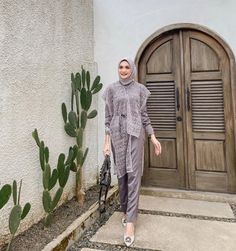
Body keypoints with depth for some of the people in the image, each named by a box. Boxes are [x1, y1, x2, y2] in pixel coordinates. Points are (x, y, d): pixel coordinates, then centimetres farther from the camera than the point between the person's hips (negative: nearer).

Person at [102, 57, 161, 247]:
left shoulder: (140, 89, 8)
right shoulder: (111, 89, 7)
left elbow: (144, 115, 9)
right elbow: (108, 117, 4)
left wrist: (153, 137, 2)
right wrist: (107, 141, -2)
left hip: (135, 134, 0)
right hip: (117, 134, 1)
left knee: (134, 175, -6)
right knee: (122, 174, 7)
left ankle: (130, 221, -2)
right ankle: (126, 211, 26)